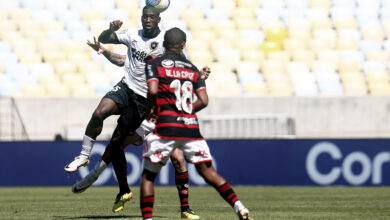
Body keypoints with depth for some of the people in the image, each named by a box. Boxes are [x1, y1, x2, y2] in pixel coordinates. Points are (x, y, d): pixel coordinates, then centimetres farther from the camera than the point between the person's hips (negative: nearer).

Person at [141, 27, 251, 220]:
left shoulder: (154, 64, 4)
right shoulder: (192, 69, 16)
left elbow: (153, 90, -13)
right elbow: (204, 100, 8)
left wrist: (148, 111, 4)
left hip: (166, 127, -3)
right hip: (191, 128, 3)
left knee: (148, 175, 8)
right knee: (208, 171, 8)